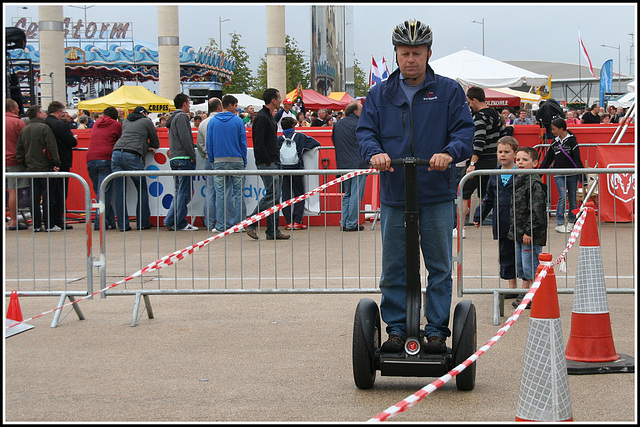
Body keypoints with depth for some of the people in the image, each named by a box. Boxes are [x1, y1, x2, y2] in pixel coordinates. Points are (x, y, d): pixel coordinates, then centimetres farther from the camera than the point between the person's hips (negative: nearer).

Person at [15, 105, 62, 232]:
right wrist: (56, 163, -11)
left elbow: (19, 151, 13)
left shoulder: (24, 130, 11)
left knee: (34, 197, 7)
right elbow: (52, 147, -14)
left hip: (31, 168, 6)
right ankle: (49, 225, -1)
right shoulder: (44, 128, -9)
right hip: (45, 167, -6)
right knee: (47, 196, -2)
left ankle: (36, 225, 8)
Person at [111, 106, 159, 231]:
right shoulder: (147, 122, 13)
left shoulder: (126, 121, 28)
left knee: (120, 191, 6)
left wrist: (145, 147, 28)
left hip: (116, 154, 5)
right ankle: (143, 223, 8)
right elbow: (156, 143, 19)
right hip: (132, 156, -5)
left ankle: (122, 224, 5)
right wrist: (148, 147, 37)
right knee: (142, 189, 8)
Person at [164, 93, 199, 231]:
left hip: (174, 158, 10)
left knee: (179, 192, 14)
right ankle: (180, 223, -2)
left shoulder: (173, 118, 21)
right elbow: (184, 138, -17)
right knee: (184, 192, -5)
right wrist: (192, 156, -14)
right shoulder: (181, 116, -9)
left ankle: (170, 220, 8)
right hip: (184, 158, -10)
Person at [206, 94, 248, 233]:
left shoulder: (212, 122, 4)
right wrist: (244, 161, 8)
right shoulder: (238, 121, -2)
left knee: (220, 193, 3)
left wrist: (212, 160, 14)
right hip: (236, 160, -1)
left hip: (219, 161, 2)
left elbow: (209, 143, 6)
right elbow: (243, 142, 0)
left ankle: (220, 226, 2)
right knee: (238, 193, 5)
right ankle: (238, 223, 6)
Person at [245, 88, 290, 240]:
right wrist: (268, 161, -17)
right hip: (267, 164, -10)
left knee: (275, 196, 8)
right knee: (272, 195, -12)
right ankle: (250, 223, -4)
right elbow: (259, 144, -19)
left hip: (274, 162, 10)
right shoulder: (262, 118, -14)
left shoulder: (269, 117, 18)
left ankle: (273, 231, 9)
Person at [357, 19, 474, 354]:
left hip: (437, 196, -1)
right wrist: (374, 153, -16)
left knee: (440, 268, 3)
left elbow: (464, 131, -1)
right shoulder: (380, 94, 12)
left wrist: (449, 153, -21)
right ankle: (396, 329, 14)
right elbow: (365, 130, 6)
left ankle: (436, 330, 11)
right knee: (394, 269, 5)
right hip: (394, 197, 2)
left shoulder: (448, 91, 6)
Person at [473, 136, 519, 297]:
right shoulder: (495, 176, 11)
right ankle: (512, 288, 18)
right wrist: (479, 216, 15)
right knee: (505, 254, 9)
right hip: (501, 223, 5)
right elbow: (488, 199, 18)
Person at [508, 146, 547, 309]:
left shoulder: (535, 184, -16)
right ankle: (524, 294, 26)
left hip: (531, 234, -10)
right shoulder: (518, 181, 13)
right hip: (519, 233, 10)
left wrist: (528, 232, -20)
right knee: (520, 265, 16)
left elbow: (536, 211, -19)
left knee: (530, 265, -6)